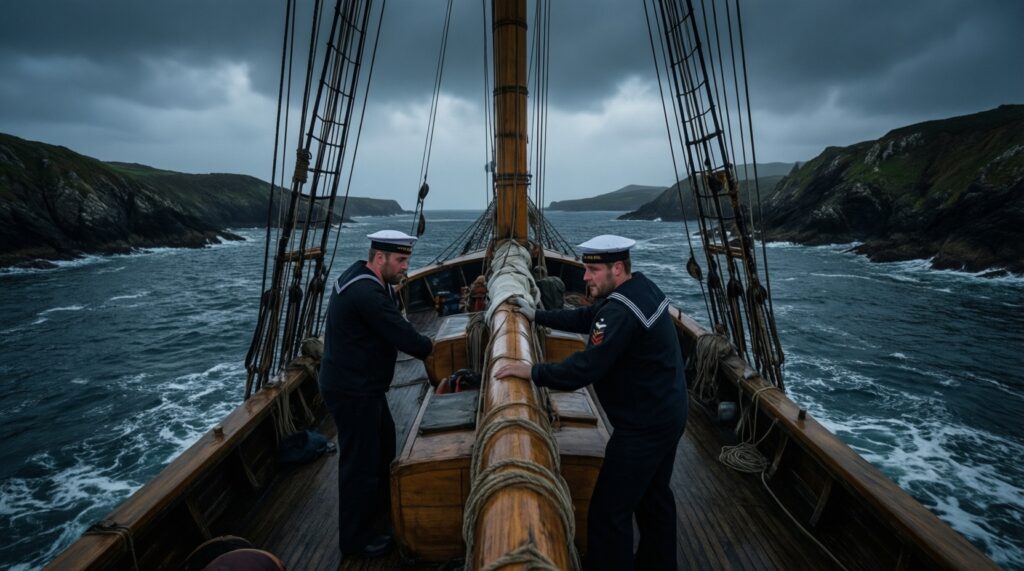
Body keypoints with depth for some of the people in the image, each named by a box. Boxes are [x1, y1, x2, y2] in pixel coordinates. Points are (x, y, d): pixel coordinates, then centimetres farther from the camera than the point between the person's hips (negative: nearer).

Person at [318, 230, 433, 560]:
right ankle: (355, 539, 23)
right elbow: (404, 338, -25)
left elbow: (391, 330, 7)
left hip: (360, 384, 11)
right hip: (352, 391, -11)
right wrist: (432, 348, -8)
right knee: (359, 460, 4)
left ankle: (380, 503, 48)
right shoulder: (367, 293, -27)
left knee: (383, 440, 26)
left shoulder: (364, 280, 7)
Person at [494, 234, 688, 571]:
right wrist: (537, 316, 13)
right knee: (654, 496, 26)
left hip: (643, 428, -11)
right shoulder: (640, 287, 3)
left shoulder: (621, 311, -28)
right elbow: (586, 318, 13)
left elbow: (584, 370, -31)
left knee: (609, 512, 1)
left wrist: (532, 372, -20)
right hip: (667, 414, 11)